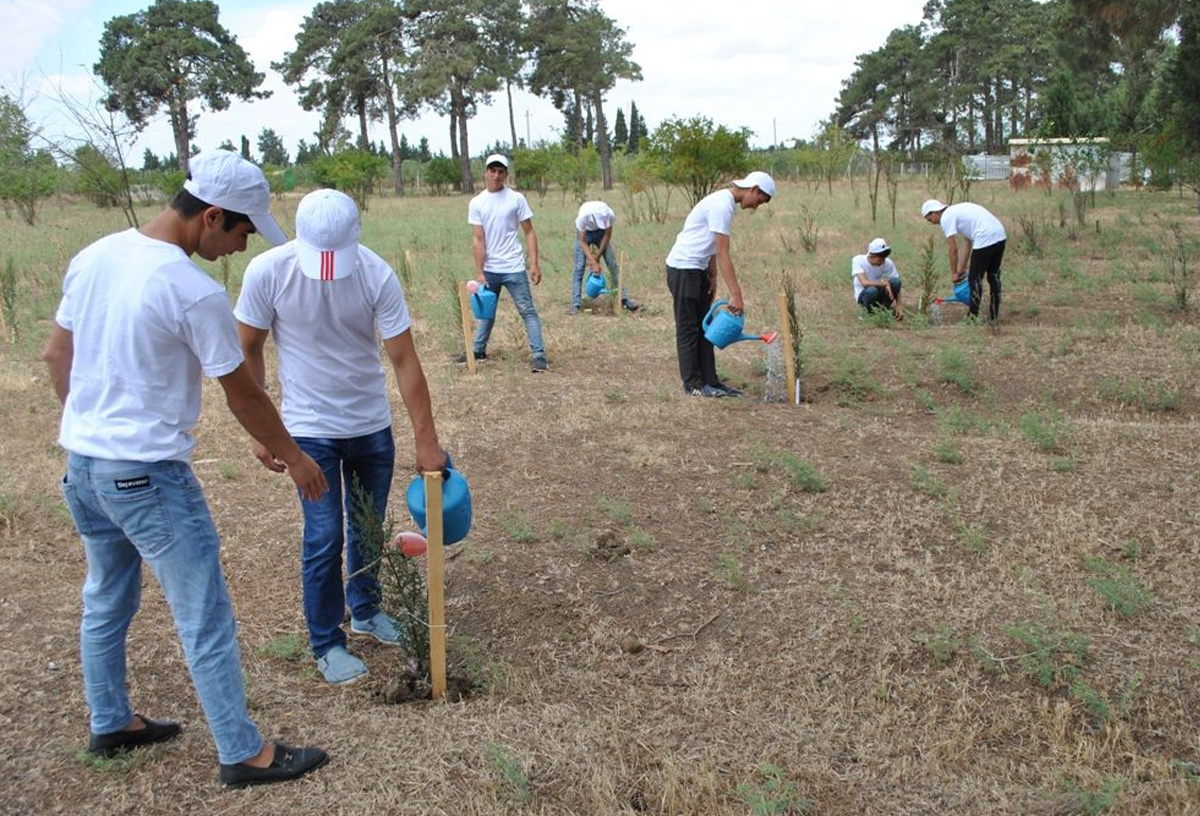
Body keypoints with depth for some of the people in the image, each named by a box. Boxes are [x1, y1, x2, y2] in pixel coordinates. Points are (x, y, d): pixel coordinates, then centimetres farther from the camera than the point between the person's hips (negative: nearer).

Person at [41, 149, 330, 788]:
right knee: (205, 618, 2)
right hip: (147, 475, -8)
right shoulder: (194, 291, -20)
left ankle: (110, 725, 39)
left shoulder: (93, 256, 3)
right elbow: (243, 398, -11)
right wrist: (293, 458, 3)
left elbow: (55, 357, 13)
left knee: (105, 601, 23)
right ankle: (243, 754, 13)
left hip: (81, 462, 9)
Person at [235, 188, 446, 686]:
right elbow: (249, 352, -5)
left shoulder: (377, 275, -17)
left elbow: (404, 360, -14)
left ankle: (365, 610, 39)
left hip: (373, 425, 2)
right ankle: (326, 643, 16)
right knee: (325, 538, -2)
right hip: (311, 430, -2)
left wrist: (426, 439, -15)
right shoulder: (267, 272, -18)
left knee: (368, 528, 16)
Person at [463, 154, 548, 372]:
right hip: (489, 270, 3)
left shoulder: (516, 199, -4)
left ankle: (539, 356, -2)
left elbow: (529, 233, -3)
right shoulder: (476, 203, 0)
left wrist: (535, 264, -12)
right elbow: (478, 240, -4)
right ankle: (478, 351, 32)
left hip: (513, 268, -3)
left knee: (527, 311, -2)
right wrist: (480, 273, -9)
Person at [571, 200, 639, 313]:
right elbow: (582, 242, -29)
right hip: (584, 233, -2)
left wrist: (598, 257, -15)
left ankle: (624, 299, -1)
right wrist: (594, 262, -34)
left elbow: (607, 235, -15)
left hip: (600, 233, 2)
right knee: (579, 267, -11)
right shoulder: (583, 216, -39)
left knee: (612, 264, -6)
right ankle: (576, 305, -10)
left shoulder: (611, 215, -32)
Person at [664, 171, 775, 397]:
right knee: (688, 330, -2)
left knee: (704, 328, 11)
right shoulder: (722, 205, -20)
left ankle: (710, 382, 15)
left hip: (697, 270, 10)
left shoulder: (724, 202, 11)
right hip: (683, 269, -10)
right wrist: (735, 294, -25)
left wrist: (712, 277, 7)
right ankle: (693, 385, 4)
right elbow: (723, 255, -25)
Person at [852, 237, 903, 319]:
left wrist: (898, 306, -21)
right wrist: (885, 283, -38)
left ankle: (886, 308, -3)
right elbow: (864, 283, -34)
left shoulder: (888, 263, -15)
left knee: (895, 281, -25)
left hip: (880, 294, 3)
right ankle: (868, 311, -6)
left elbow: (896, 286, -10)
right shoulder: (858, 260, -22)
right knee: (872, 290, -37)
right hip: (863, 294, -3)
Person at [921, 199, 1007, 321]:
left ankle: (973, 317, 7)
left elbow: (953, 249, -4)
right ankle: (993, 315, 27)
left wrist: (954, 273, 6)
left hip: (985, 239, -9)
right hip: (1000, 235, 9)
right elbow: (968, 244, 25)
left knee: (975, 278, 2)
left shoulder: (946, 218, -3)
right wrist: (962, 268, 25)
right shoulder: (957, 210, 24)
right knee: (993, 276, 19)